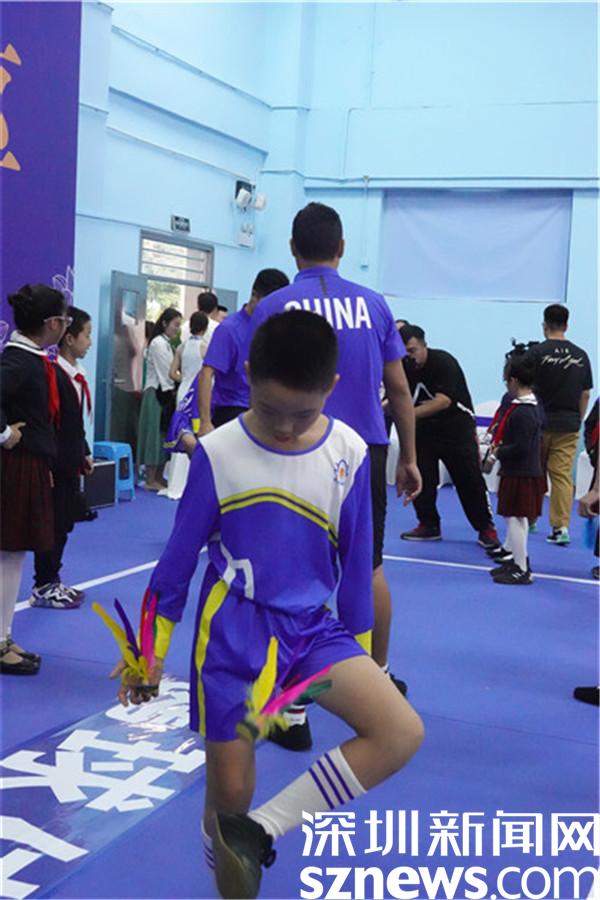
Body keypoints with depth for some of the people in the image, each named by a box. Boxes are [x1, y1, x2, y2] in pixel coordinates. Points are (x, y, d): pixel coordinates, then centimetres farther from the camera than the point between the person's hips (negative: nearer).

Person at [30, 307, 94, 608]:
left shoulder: (76, 375, 11)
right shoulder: (53, 374, -18)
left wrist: (84, 453, 19)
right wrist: (47, 464, -22)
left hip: (71, 464, 10)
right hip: (55, 466, -10)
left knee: (65, 523, 15)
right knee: (51, 525, -2)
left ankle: (52, 580, 25)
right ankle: (43, 587, 8)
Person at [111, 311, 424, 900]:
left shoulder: (349, 454, -6)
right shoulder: (218, 453, -10)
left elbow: (356, 562, 5)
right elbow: (179, 556, 0)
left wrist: (358, 657, 12)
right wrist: (149, 651, 7)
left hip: (312, 629, 2)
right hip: (231, 633, -2)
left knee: (402, 733, -18)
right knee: (229, 794, 1)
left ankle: (260, 830, -9)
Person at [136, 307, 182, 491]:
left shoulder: (166, 343, 16)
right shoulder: (158, 343, -12)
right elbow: (165, 374, -13)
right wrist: (174, 392, -7)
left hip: (165, 394, 9)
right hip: (156, 394, -9)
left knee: (164, 435, 9)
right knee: (156, 434, -6)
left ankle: (158, 478, 14)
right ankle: (150, 480, -1)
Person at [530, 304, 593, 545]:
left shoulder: (537, 352, -7)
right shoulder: (581, 356, 4)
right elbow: (585, 394, 7)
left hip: (540, 421, -2)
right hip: (569, 424, 2)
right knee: (563, 475, 3)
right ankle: (561, 527, -4)